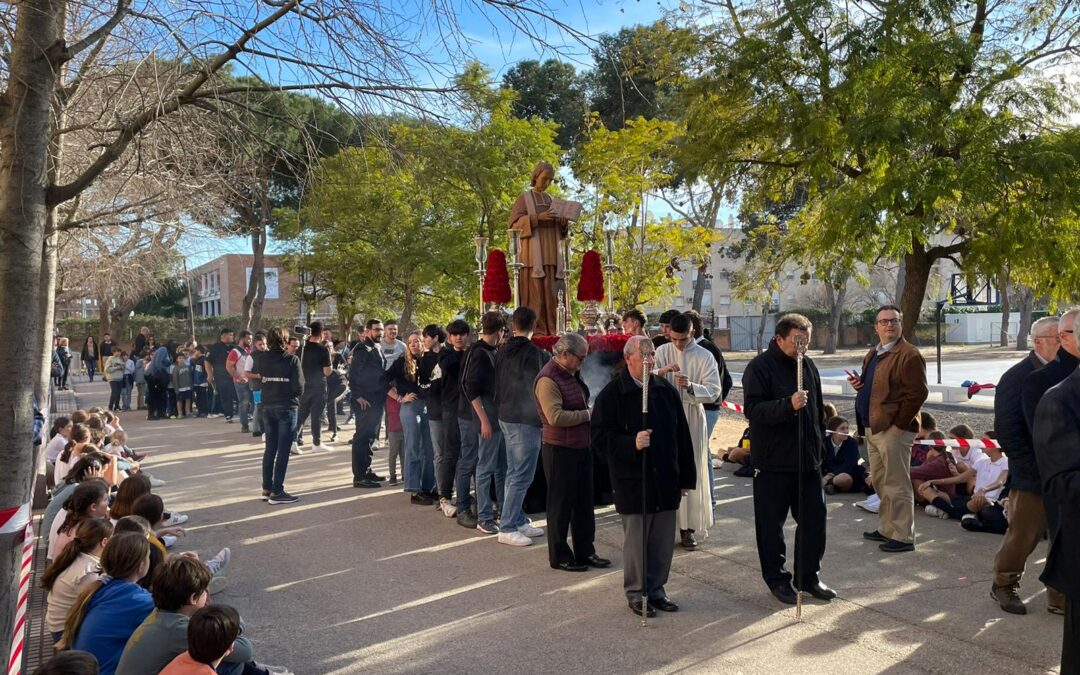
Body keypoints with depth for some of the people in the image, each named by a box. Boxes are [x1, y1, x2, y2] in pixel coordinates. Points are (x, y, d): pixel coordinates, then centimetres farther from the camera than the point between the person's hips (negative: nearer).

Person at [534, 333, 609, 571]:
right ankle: (559, 556, 16)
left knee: (584, 502, 15)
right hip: (559, 449, -9)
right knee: (561, 504, 3)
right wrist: (588, 414, -18)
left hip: (582, 446, 9)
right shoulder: (548, 379, -18)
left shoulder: (572, 374, 12)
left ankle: (585, 552, 27)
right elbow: (555, 417, -26)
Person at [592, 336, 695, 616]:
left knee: (664, 541, 12)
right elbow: (600, 437, -11)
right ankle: (635, 593, 22)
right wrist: (632, 444, -26)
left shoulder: (665, 390, 6)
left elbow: (682, 434, 10)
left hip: (666, 481, 5)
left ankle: (656, 589, 29)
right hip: (632, 483, -5)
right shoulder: (613, 393, -8)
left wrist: (686, 476, 10)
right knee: (636, 541, 5)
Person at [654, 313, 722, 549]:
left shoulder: (705, 357, -3)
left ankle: (687, 528, 11)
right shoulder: (662, 352, 2)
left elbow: (713, 391, -7)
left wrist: (691, 386, -25)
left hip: (692, 418, -1)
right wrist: (661, 371, -22)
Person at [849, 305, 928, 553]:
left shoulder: (908, 355, -11)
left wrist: (899, 424, -18)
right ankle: (886, 529, 29)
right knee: (880, 481, 17)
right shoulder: (873, 355, 17)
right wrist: (859, 383, 6)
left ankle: (903, 537, 7)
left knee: (897, 485, -2)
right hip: (872, 428, 9)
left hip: (893, 429, -9)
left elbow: (917, 393, -17)